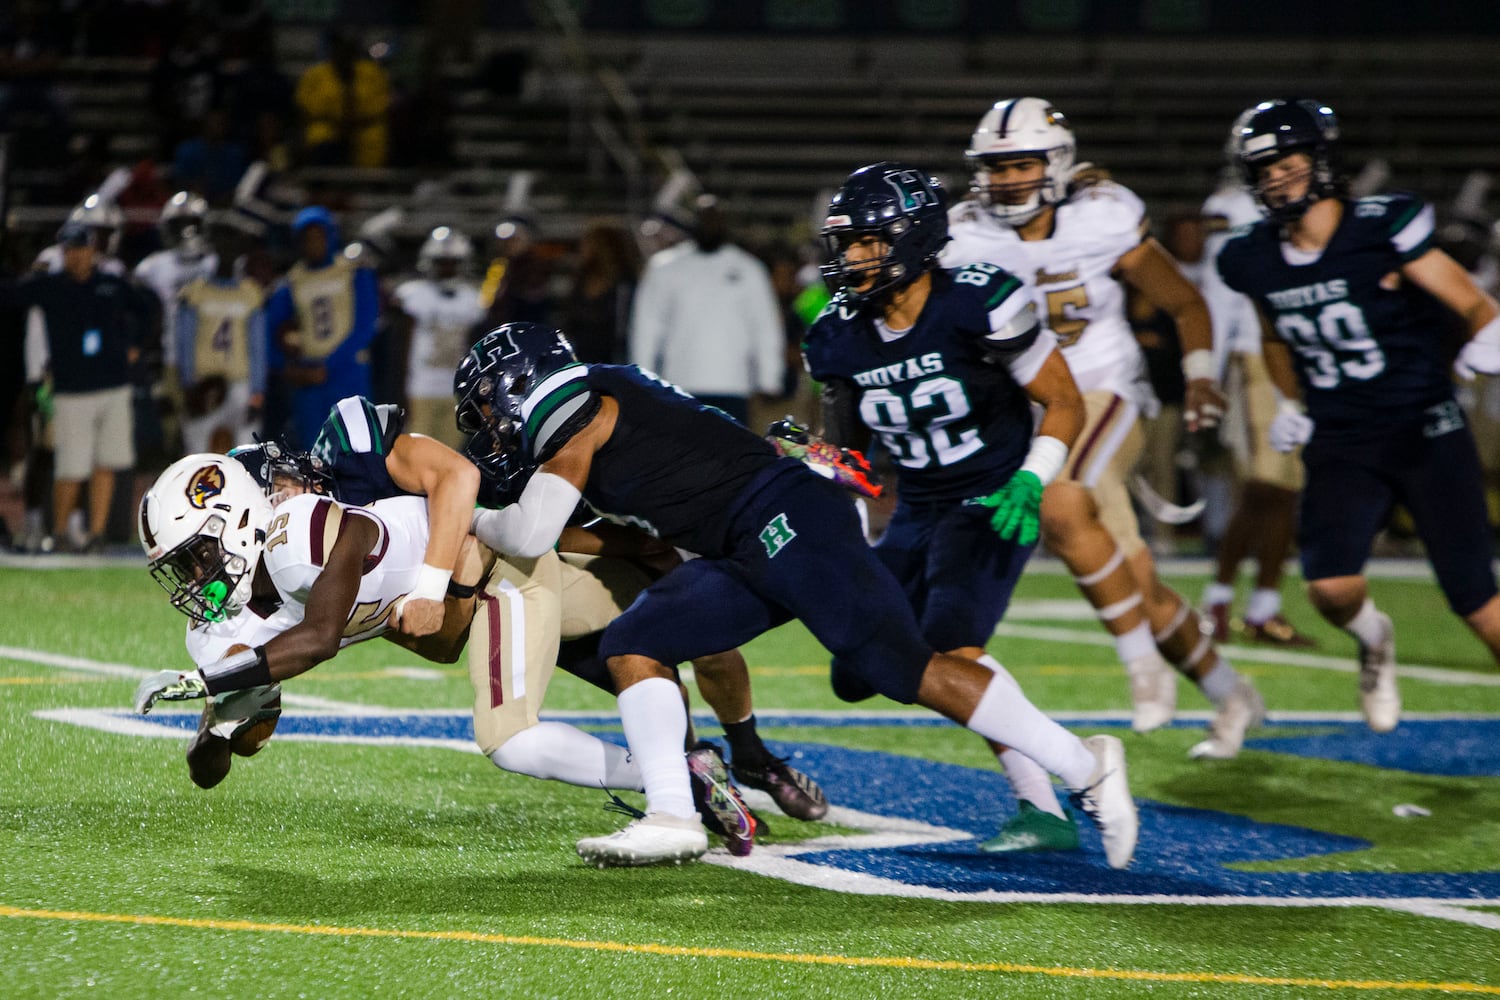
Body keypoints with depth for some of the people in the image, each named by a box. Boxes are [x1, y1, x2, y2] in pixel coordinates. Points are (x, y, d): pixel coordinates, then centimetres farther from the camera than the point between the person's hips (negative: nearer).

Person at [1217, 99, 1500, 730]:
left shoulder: (1382, 230, -14)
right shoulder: (1256, 261, 2)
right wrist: (1289, 405, 15)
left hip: (1426, 434, -3)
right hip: (1341, 446, 3)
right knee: (1331, 588, -16)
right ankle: (1373, 641, 19)